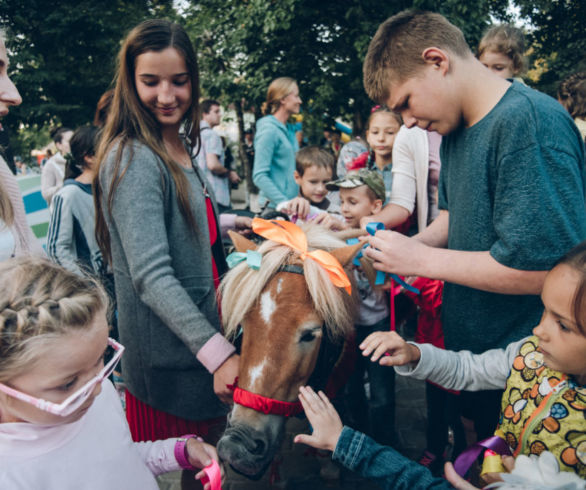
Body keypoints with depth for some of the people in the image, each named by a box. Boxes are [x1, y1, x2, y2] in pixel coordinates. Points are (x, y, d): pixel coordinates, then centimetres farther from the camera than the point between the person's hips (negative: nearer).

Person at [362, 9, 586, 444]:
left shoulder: (530, 122, -27)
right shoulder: (455, 127, 4)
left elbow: (545, 266, -31)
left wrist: (422, 259, -22)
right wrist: (409, 246, -2)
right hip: (468, 349, 8)